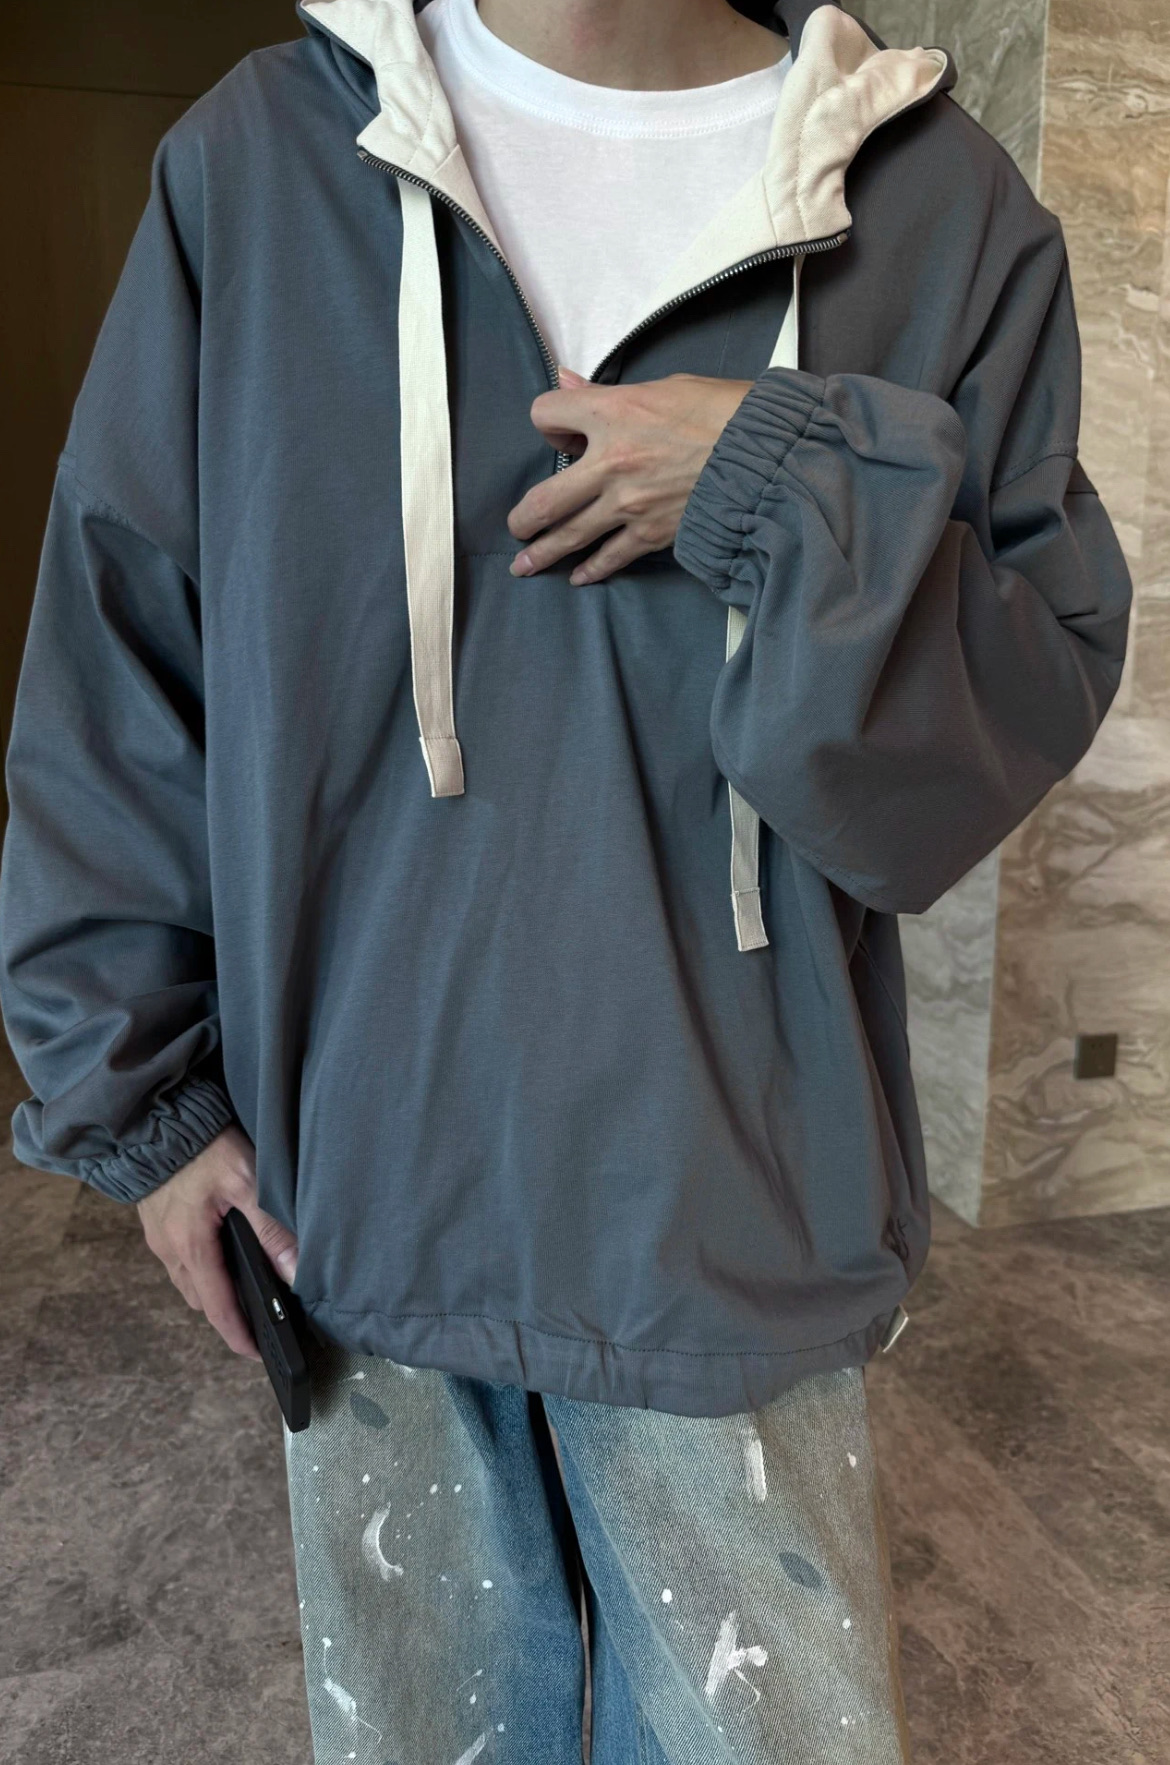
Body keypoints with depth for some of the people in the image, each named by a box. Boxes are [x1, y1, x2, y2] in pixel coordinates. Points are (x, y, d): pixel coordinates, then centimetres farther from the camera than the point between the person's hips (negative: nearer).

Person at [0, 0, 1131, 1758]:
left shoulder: (942, 202, -1)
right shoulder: (259, 160, 1)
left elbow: (1026, 720, -3)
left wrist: (809, 496, -20)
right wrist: (145, 1085, 2)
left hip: (736, 1225, 0)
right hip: (361, 1197, 2)